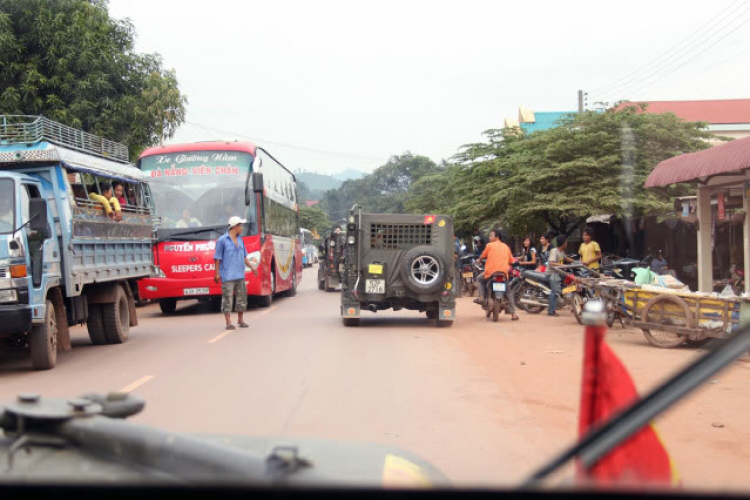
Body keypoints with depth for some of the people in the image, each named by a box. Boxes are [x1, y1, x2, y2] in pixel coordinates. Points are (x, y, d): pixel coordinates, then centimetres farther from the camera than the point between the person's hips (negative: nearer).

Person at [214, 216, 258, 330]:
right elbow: (217, 258, -5)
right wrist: (217, 273, -8)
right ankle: (228, 323, -2)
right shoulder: (222, 240, -6)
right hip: (227, 276, -7)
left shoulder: (240, 240, 14)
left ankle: (240, 320, 22)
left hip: (240, 275, 7)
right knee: (227, 299, -5)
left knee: (241, 297, 10)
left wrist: (252, 266, 9)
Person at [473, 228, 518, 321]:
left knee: (480, 279, 27)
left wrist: (479, 260, 33)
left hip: (490, 272, -3)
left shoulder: (490, 245, 1)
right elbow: (511, 261, 14)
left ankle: (481, 297, 5)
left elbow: (482, 256, 11)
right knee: (509, 292, 16)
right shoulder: (506, 247, 12)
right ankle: (513, 314, 3)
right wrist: (509, 268, 34)